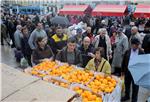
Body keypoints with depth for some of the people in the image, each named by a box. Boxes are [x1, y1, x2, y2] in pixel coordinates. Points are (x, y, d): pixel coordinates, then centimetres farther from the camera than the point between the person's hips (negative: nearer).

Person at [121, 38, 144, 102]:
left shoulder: (141, 53, -9)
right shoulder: (127, 52, -3)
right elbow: (124, 62, 3)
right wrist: (123, 71, 5)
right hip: (127, 71, 3)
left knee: (135, 86, 11)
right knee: (127, 85, 19)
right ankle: (127, 96, 42)